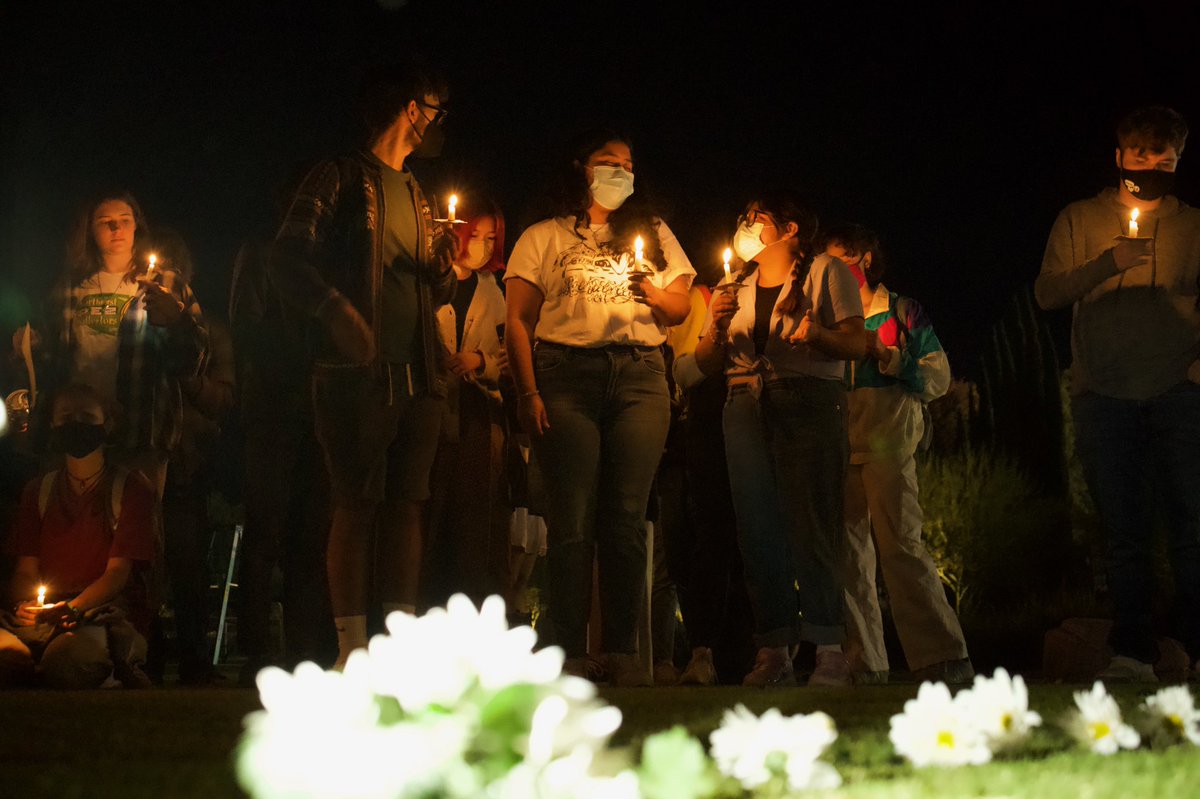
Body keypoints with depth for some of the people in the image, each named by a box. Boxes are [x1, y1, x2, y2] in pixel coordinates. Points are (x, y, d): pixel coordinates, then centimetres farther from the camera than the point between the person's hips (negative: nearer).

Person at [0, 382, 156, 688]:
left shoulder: (131, 489, 7)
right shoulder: (38, 491, 19)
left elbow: (117, 572, 0)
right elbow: (25, 569, 14)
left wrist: (71, 609, -18)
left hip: (105, 611, -3)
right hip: (43, 612, 3)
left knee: (66, 655, -40)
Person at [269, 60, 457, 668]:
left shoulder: (417, 195, 23)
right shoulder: (342, 178, 3)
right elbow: (288, 261, -7)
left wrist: (445, 267, 4)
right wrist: (337, 310, -22)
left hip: (419, 377, 7)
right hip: (359, 370, -6)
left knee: (407, 505, 4)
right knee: (358, 505, -8)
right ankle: (352, 647, -6)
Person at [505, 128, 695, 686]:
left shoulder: (653, 233, 23)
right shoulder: (545, 237, 14)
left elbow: (680, 309, 18)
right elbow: (519, 320, 6)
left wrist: (651, 293, -5)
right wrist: (528, 393, -6)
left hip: (640, 374, 2)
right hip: (567, 373, -2)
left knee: (627, 517, -4)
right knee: (571, 520, -8)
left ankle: (623, 652, -1)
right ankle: (570, 655, -5)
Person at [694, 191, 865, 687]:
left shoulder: (825, 272, 10)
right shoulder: (734, 289, 24)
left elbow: (856, 344, 1)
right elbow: (708, 365, 18)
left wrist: (820, 335, -19)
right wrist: (717, 329, -1)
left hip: (809, 400, -5)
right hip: (746, 408, 5)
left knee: (811, 523, -13)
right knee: (757, 529, -3)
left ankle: (829, 652, -13)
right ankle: (773, 655, -1)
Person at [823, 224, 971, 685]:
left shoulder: (903, 312, 12)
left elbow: (939, 377, 3)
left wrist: (883, 353, -5)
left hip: (887, 439, -4)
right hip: (841, 441, 5)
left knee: (899, 542, -15)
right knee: (849, 551, -2)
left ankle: (943, 658, -13)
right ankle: (864, 664, 1)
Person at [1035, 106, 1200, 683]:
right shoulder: (1081, 220, 15)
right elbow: (1047, 292, 4)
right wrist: (1108, 262, -9)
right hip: (1104, 394, 0)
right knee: (1125, 529, 0)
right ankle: (1132, 652, 1)